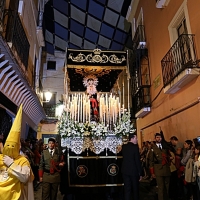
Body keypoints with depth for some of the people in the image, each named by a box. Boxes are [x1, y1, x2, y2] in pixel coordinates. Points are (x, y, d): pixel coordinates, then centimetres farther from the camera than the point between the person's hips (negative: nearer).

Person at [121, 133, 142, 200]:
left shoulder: (124, 146, 1)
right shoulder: (135, 147, -15)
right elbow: (138, 161, -14)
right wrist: (140, 173, -7)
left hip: (125, 170, 4)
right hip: (134, 171, -4)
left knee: (127, 188, 9)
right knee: (135, 188, 13)